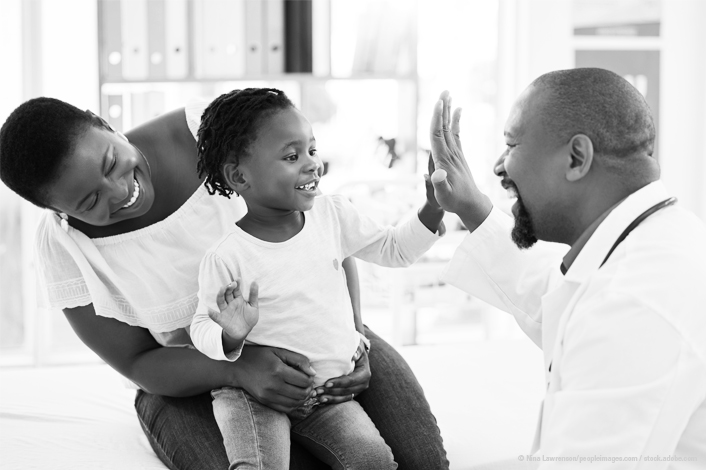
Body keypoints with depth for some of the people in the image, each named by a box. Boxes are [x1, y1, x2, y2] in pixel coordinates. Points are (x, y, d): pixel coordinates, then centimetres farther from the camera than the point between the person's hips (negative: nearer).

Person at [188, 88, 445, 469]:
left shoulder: (333, 216, 1)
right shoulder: (226, 258, -16)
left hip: (329, 391, 4)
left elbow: (395, 250, 14)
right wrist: (230, 337, -29)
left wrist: (434, 206, 1)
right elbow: (203, 327, -6)